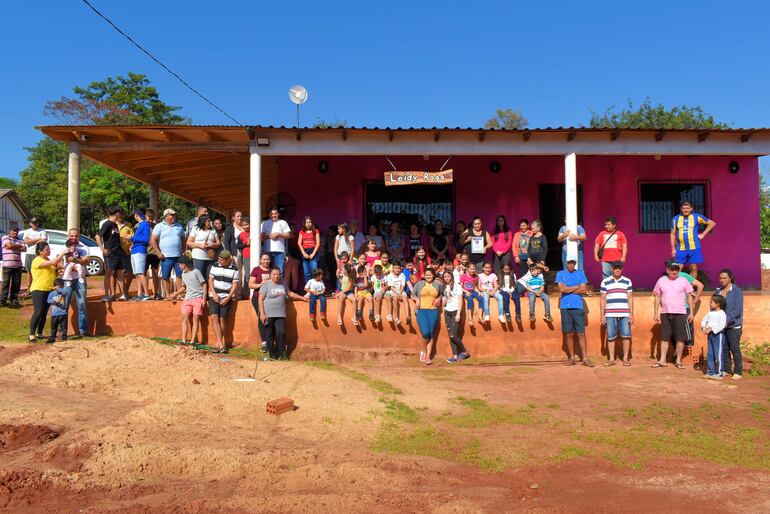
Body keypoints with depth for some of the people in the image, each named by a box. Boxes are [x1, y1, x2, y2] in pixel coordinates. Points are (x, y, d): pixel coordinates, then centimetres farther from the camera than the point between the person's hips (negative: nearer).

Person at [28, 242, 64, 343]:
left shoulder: (48, 260, 14)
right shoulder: (37, 260, -11)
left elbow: (53, 273, 20)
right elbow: (53, 262, -26)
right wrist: (63, 253, -21)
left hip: (49, 289, 8)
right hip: (38, 289, -8)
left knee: (44, 313, 9)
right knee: (38, 312, -15)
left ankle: (39, 333, 18)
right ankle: (32, 335, -13)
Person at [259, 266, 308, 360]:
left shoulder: (282, 285, 14)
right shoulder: (266, 285, -3)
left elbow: (290, 293, 29)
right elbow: (261, 299, -7)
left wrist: (303, 298, 30)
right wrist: (262, 313, -14)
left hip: (280, 315, 4)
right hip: (269, 315, -4)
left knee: (281, 333, -6)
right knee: (269, 335, 0)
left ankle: (282, 354, -1)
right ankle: (272, 354, 9)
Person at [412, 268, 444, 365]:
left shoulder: (438, 284, 9)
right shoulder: (419, 284, 8)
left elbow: (442, 294, 23)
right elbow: (412, 295, 18)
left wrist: (439, 298, 4)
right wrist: (416, 299, -2)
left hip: (433, 311, 1)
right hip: (421, 311, -1)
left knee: (431, 334, 0)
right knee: (425, 333, -16)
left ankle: (428, 356, 6)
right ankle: (424, 352, 9)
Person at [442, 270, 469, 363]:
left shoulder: (457, 286, -4)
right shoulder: (444, 287, 13)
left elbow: (460, 300, -7)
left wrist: (458, 314, -14)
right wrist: (443, 302, -3)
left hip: (455, 311, -6)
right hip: (447, 312, 6)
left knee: (453, 335, -13)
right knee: (450, 335, 2)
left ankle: (464, 352, 4)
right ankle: (455, 356, 6)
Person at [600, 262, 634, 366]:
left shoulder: (627, 281, 8)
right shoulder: (605, 282, 7)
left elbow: (630, 298, 8)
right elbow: (603, 299, 8)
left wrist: (631, 314, 2)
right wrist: (602, 315, 3)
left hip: (624, 314, 0)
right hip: (610, 314, 0)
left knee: (626, 336, -3)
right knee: (610, 337, 1)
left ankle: (625, 358, 6)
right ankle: (611, 359, 8)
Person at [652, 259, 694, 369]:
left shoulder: (683, 281, -1)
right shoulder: (661, 281, 3)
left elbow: (689, 297, 4)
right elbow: (657, 297, 8)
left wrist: (691, 312, 0)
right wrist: (656, 313, 4)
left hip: (680, 313, -2)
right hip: (665, 313, 2)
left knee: (680, 338, 0)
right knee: (664, 338, 7)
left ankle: (678, 361, 12)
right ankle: (662, 361, 12)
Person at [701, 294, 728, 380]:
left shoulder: (722, 313, -11)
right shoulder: (710, 313, 12)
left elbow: (721, 325, -21)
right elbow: (704, 320, 15)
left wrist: (711, 329, -24)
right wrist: (704, 328, -4)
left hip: (718, 334, -8)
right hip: (710, 335, 8)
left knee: (718, 354, -4)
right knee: (709, 355, 11)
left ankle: (719, 373, 2)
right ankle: (711, 371, 18)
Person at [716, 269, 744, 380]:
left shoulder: (736, 291, -8)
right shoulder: (719, 291, 8)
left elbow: (737, 310, -14)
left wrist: (727, 320, -23)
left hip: (733, 325, -5)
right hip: (721, 325, 5)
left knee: (734, 348, -3)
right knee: (724, 348, 9)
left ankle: (738, 372, 6)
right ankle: (727, 369, 20)